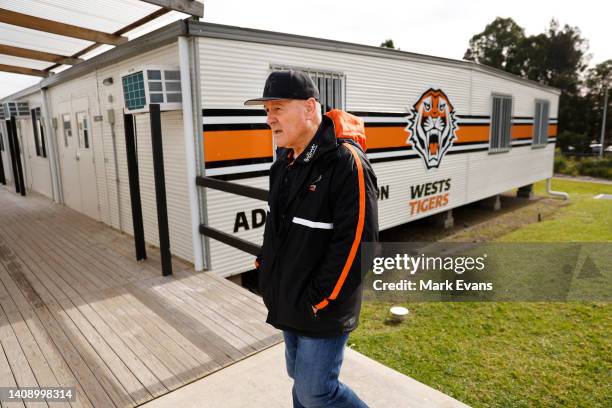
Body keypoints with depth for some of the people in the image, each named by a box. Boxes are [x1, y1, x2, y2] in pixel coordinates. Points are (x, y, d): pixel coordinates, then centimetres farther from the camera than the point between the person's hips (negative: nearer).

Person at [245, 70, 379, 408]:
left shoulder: (346, 162, -21)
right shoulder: (285, 160, 6)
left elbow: (355, 242, -24)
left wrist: (321, 300, -19)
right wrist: (266, 268, 12)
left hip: (322, 310, -8)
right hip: (288, 302, 8)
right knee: (299, 375, 23)